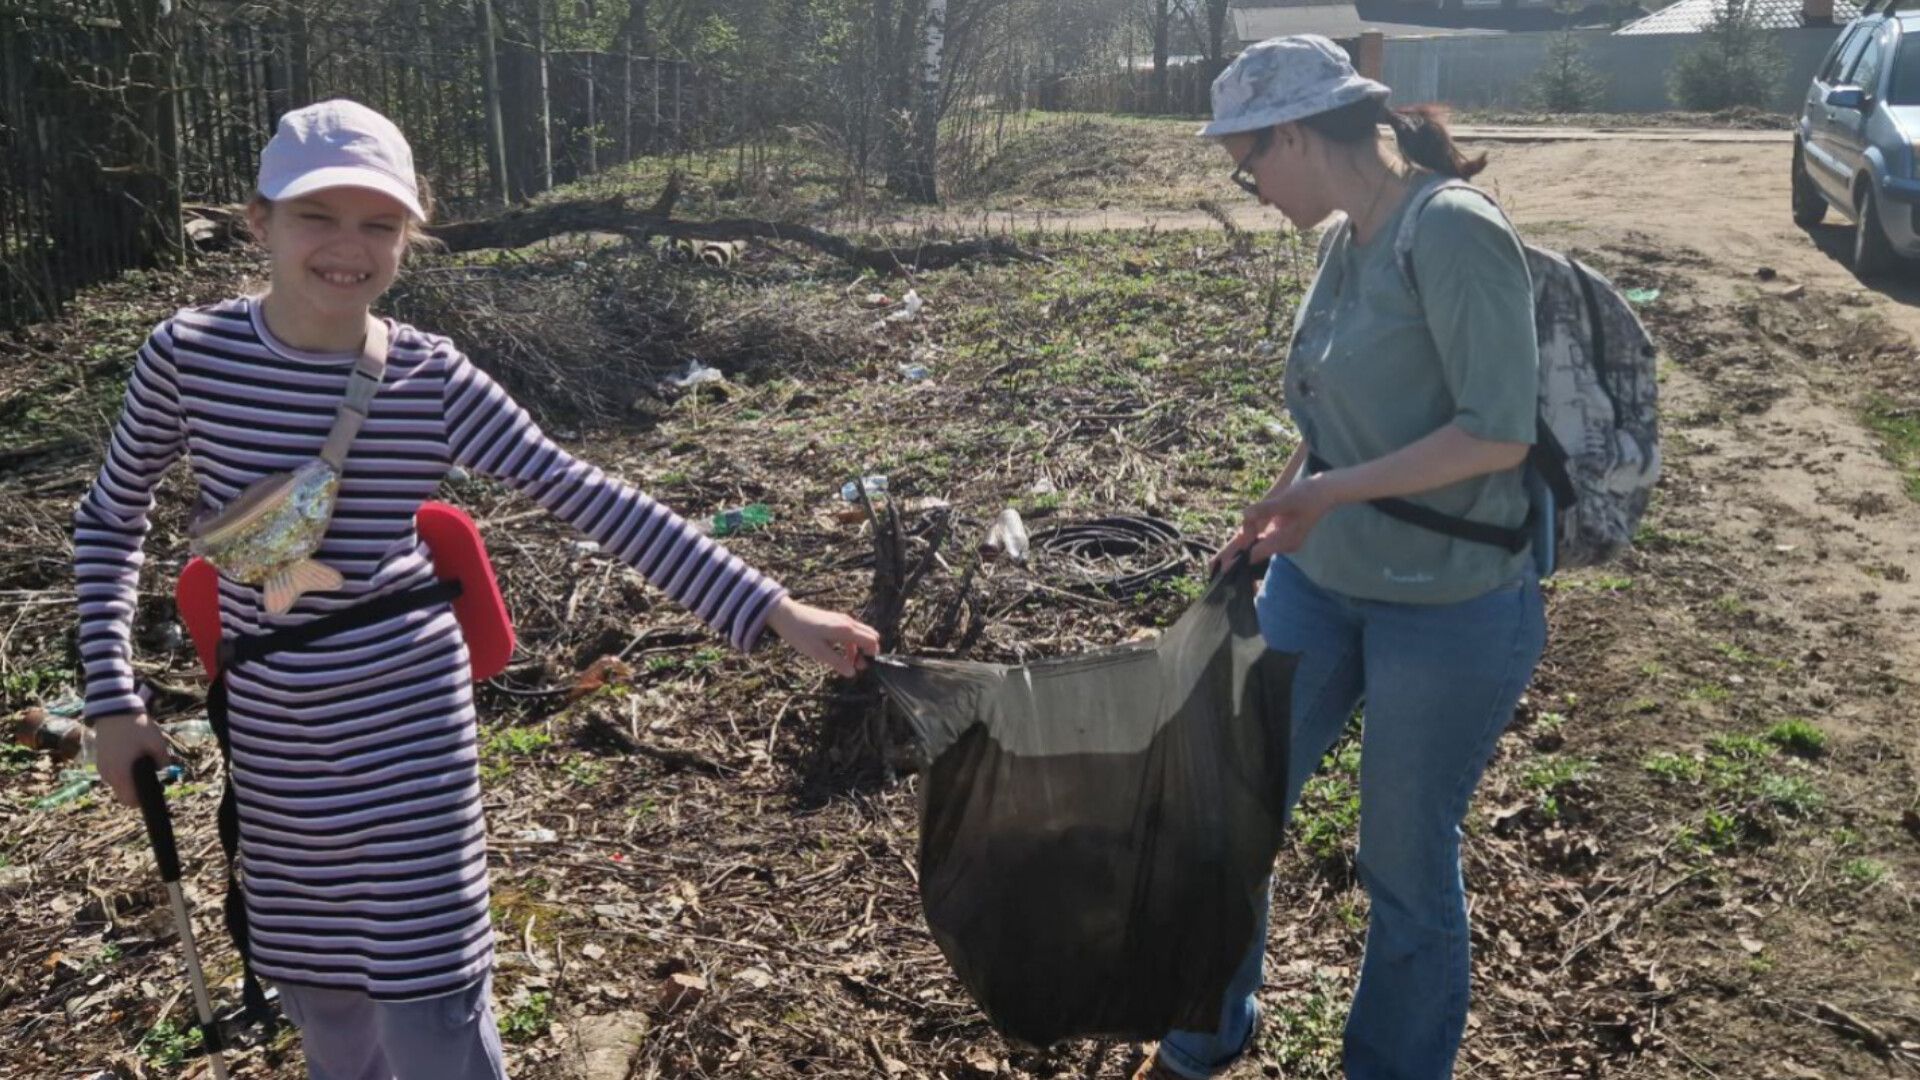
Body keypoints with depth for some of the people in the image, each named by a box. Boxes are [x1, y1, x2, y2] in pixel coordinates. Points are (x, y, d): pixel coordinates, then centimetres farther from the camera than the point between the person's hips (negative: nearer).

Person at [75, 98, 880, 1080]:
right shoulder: (188, 354, -8)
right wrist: (114, 701, -1)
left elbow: (592, 501, -17)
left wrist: (770, 610, -23)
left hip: (407, 729, -2)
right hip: (273, 737, 2)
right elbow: (110, 520, 6)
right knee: (317, 983, 17)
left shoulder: (433, 379, -12)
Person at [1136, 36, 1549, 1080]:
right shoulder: (1347, 243, 4)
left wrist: (1331, 490, -21)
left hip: (1452, 610, -7)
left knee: (1406, 864, 10)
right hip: (1319, 583, 8)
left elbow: (1500, 432, -24)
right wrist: (1282, 513, 8)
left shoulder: (1453, 231, -20)